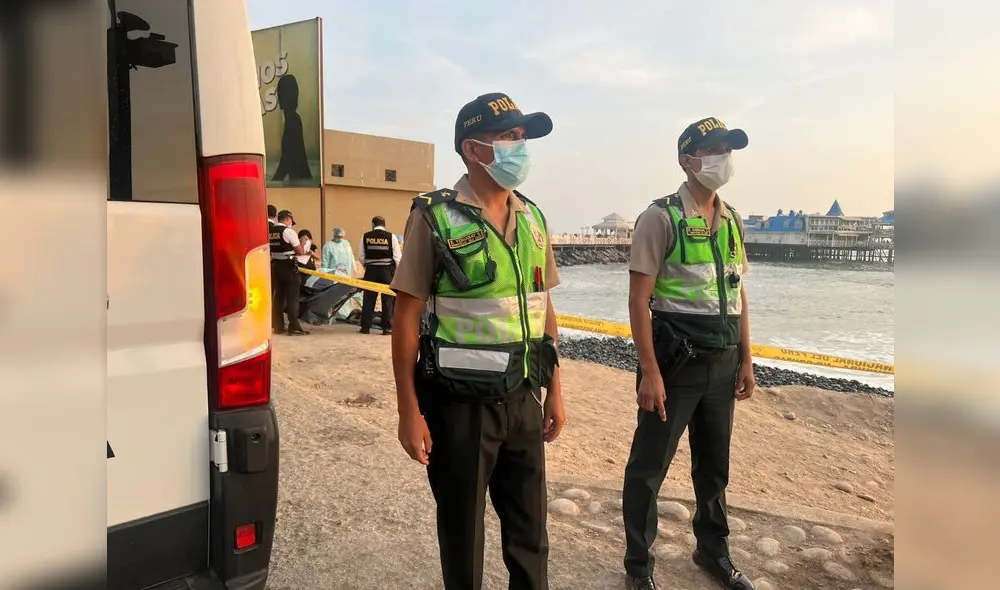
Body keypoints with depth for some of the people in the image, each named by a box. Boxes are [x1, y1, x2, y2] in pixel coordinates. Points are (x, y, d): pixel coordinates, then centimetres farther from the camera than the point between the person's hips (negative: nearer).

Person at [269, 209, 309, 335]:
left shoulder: (270, 231, 7)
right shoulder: (288, 231, -12)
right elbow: (300, 251, -9)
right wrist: (301, 243, 9)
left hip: (274, 266, 7)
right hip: (288, 267, -6)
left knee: (278, 297, 13)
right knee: (292, 297, 0)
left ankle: (278, 326, 18)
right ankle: (294, 327, 1)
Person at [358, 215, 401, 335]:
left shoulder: (365, 236, 1)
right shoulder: (391, 236, -5)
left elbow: (362, 256, 5)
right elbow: (397, 257, -5)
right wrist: (397, 271, 7)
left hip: (371, 270, 2)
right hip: (387, 270, -2)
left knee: (369, 299, 9)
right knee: (388, 299, 4)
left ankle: (365, 327, 12)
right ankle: (387, 328, 4)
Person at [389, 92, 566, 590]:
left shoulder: (532, 218, 6)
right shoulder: (434, 218, -11)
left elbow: (544, 309, 11)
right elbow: (407, 318, -11)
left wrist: (554, 391, 12)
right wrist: (409, 411, -12)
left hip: (522, 400, 5)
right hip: (460, 404, -5)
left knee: (529, 528, 18)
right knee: (462, 531, 14)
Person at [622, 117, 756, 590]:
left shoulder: (731, 219, 10)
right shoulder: (661, 217, -11)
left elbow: (738, 294, 15)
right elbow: (639, 298, -15)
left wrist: (746, 360, 12)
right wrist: (650, 372, -19)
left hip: (722, 364, 7)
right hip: (676, 362, -7)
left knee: (714, 465, 20)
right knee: (648, 467, 5)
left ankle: (713, 551, 41)